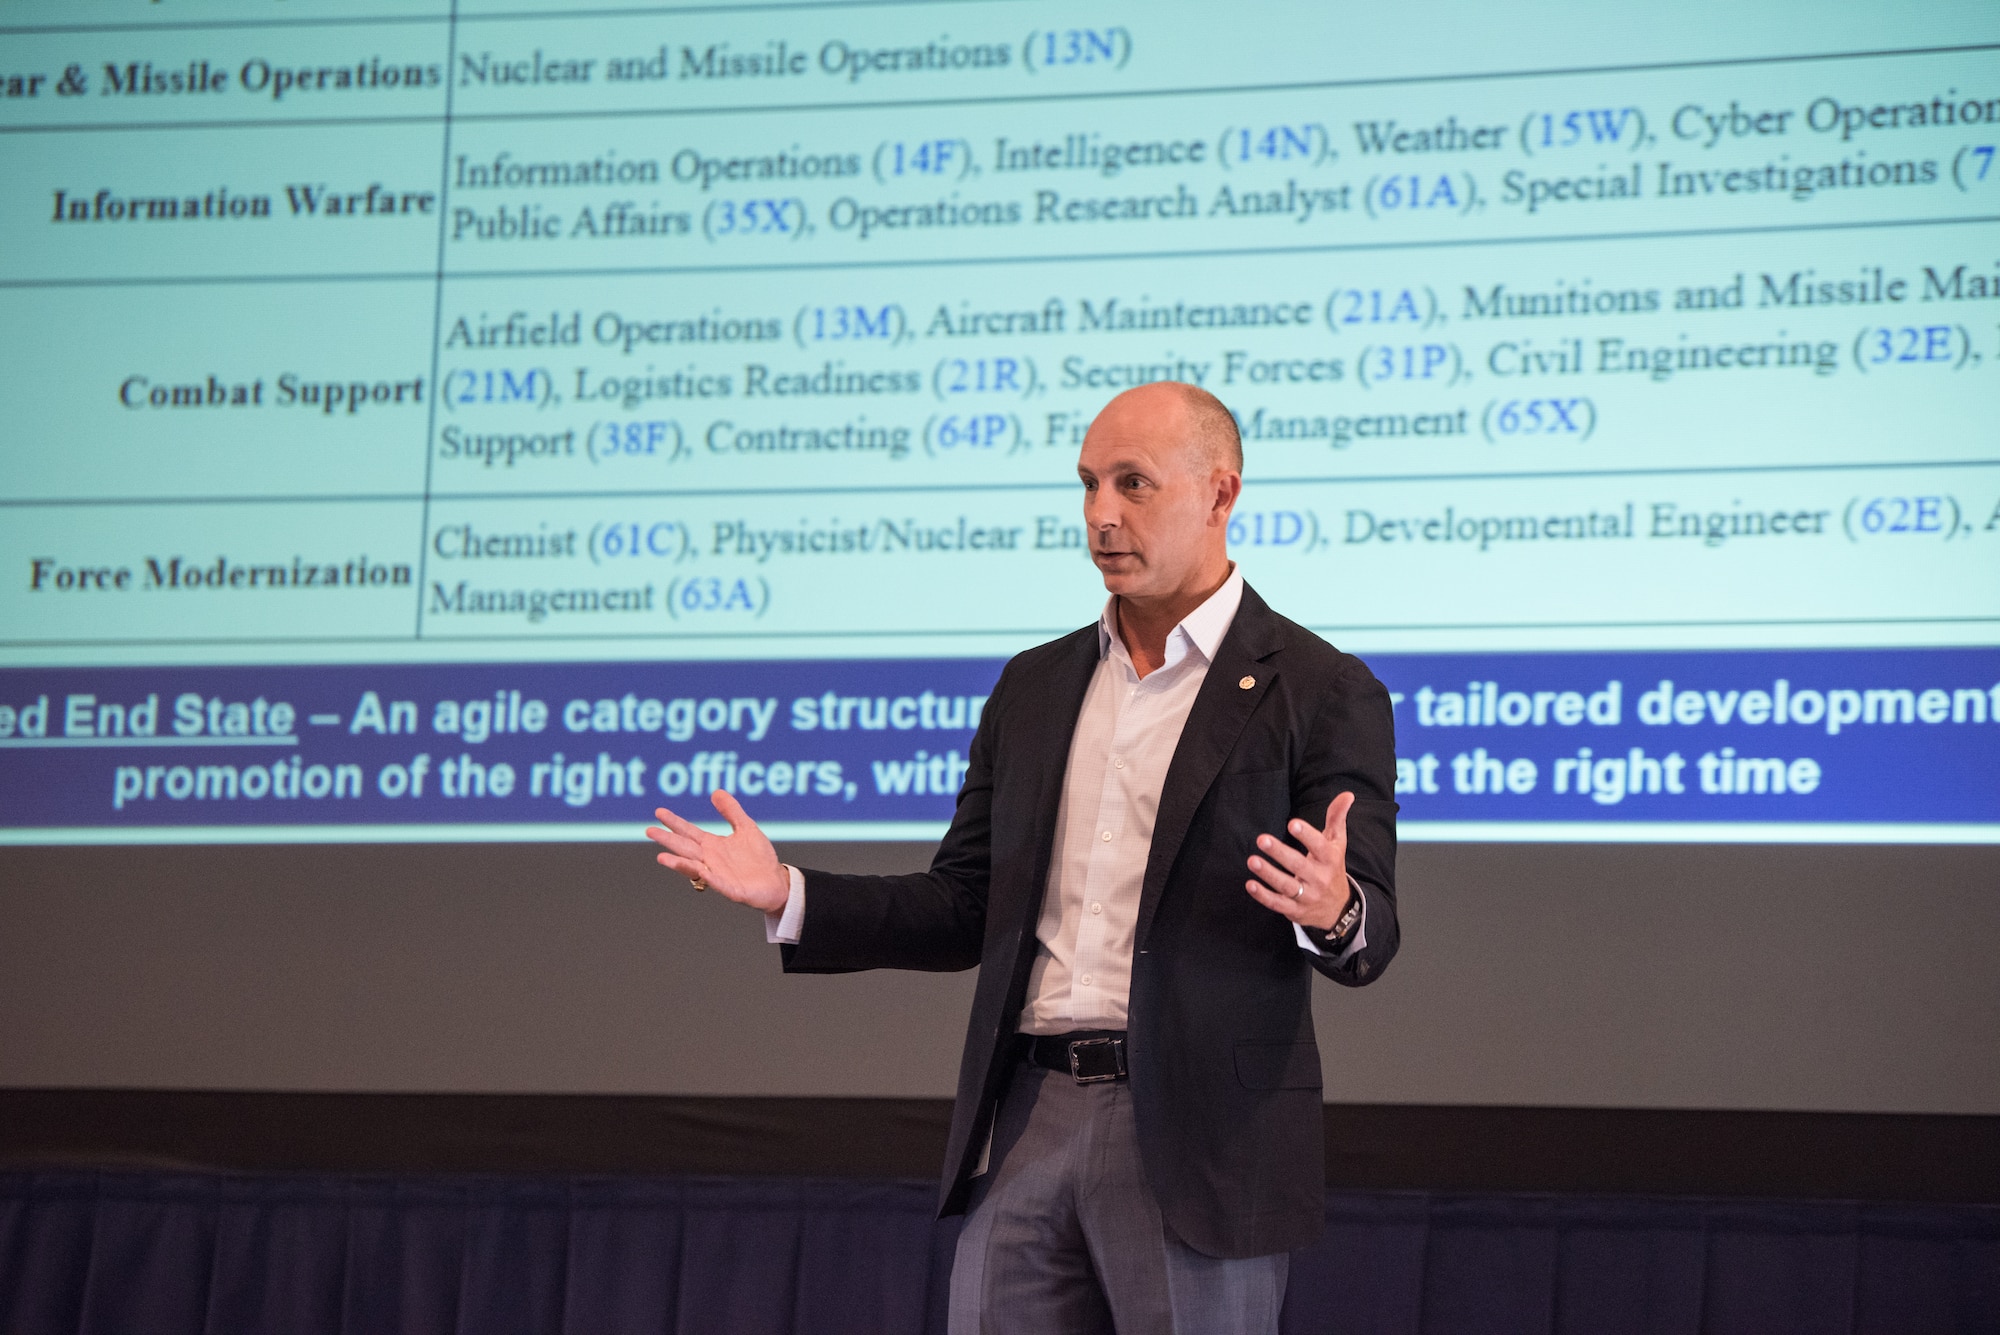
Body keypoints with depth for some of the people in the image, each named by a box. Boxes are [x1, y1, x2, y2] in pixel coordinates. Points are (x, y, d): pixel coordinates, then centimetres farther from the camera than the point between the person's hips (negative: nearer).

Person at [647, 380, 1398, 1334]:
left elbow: (1368, 936, -6)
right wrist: (788, 898, 5)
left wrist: (1334, 913, -30)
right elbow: (967, 907, 17)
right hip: (1028, 1124, 5)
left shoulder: (1321, 691, -2)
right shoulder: (1035, 685, 16)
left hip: (1199, 1142, -5)